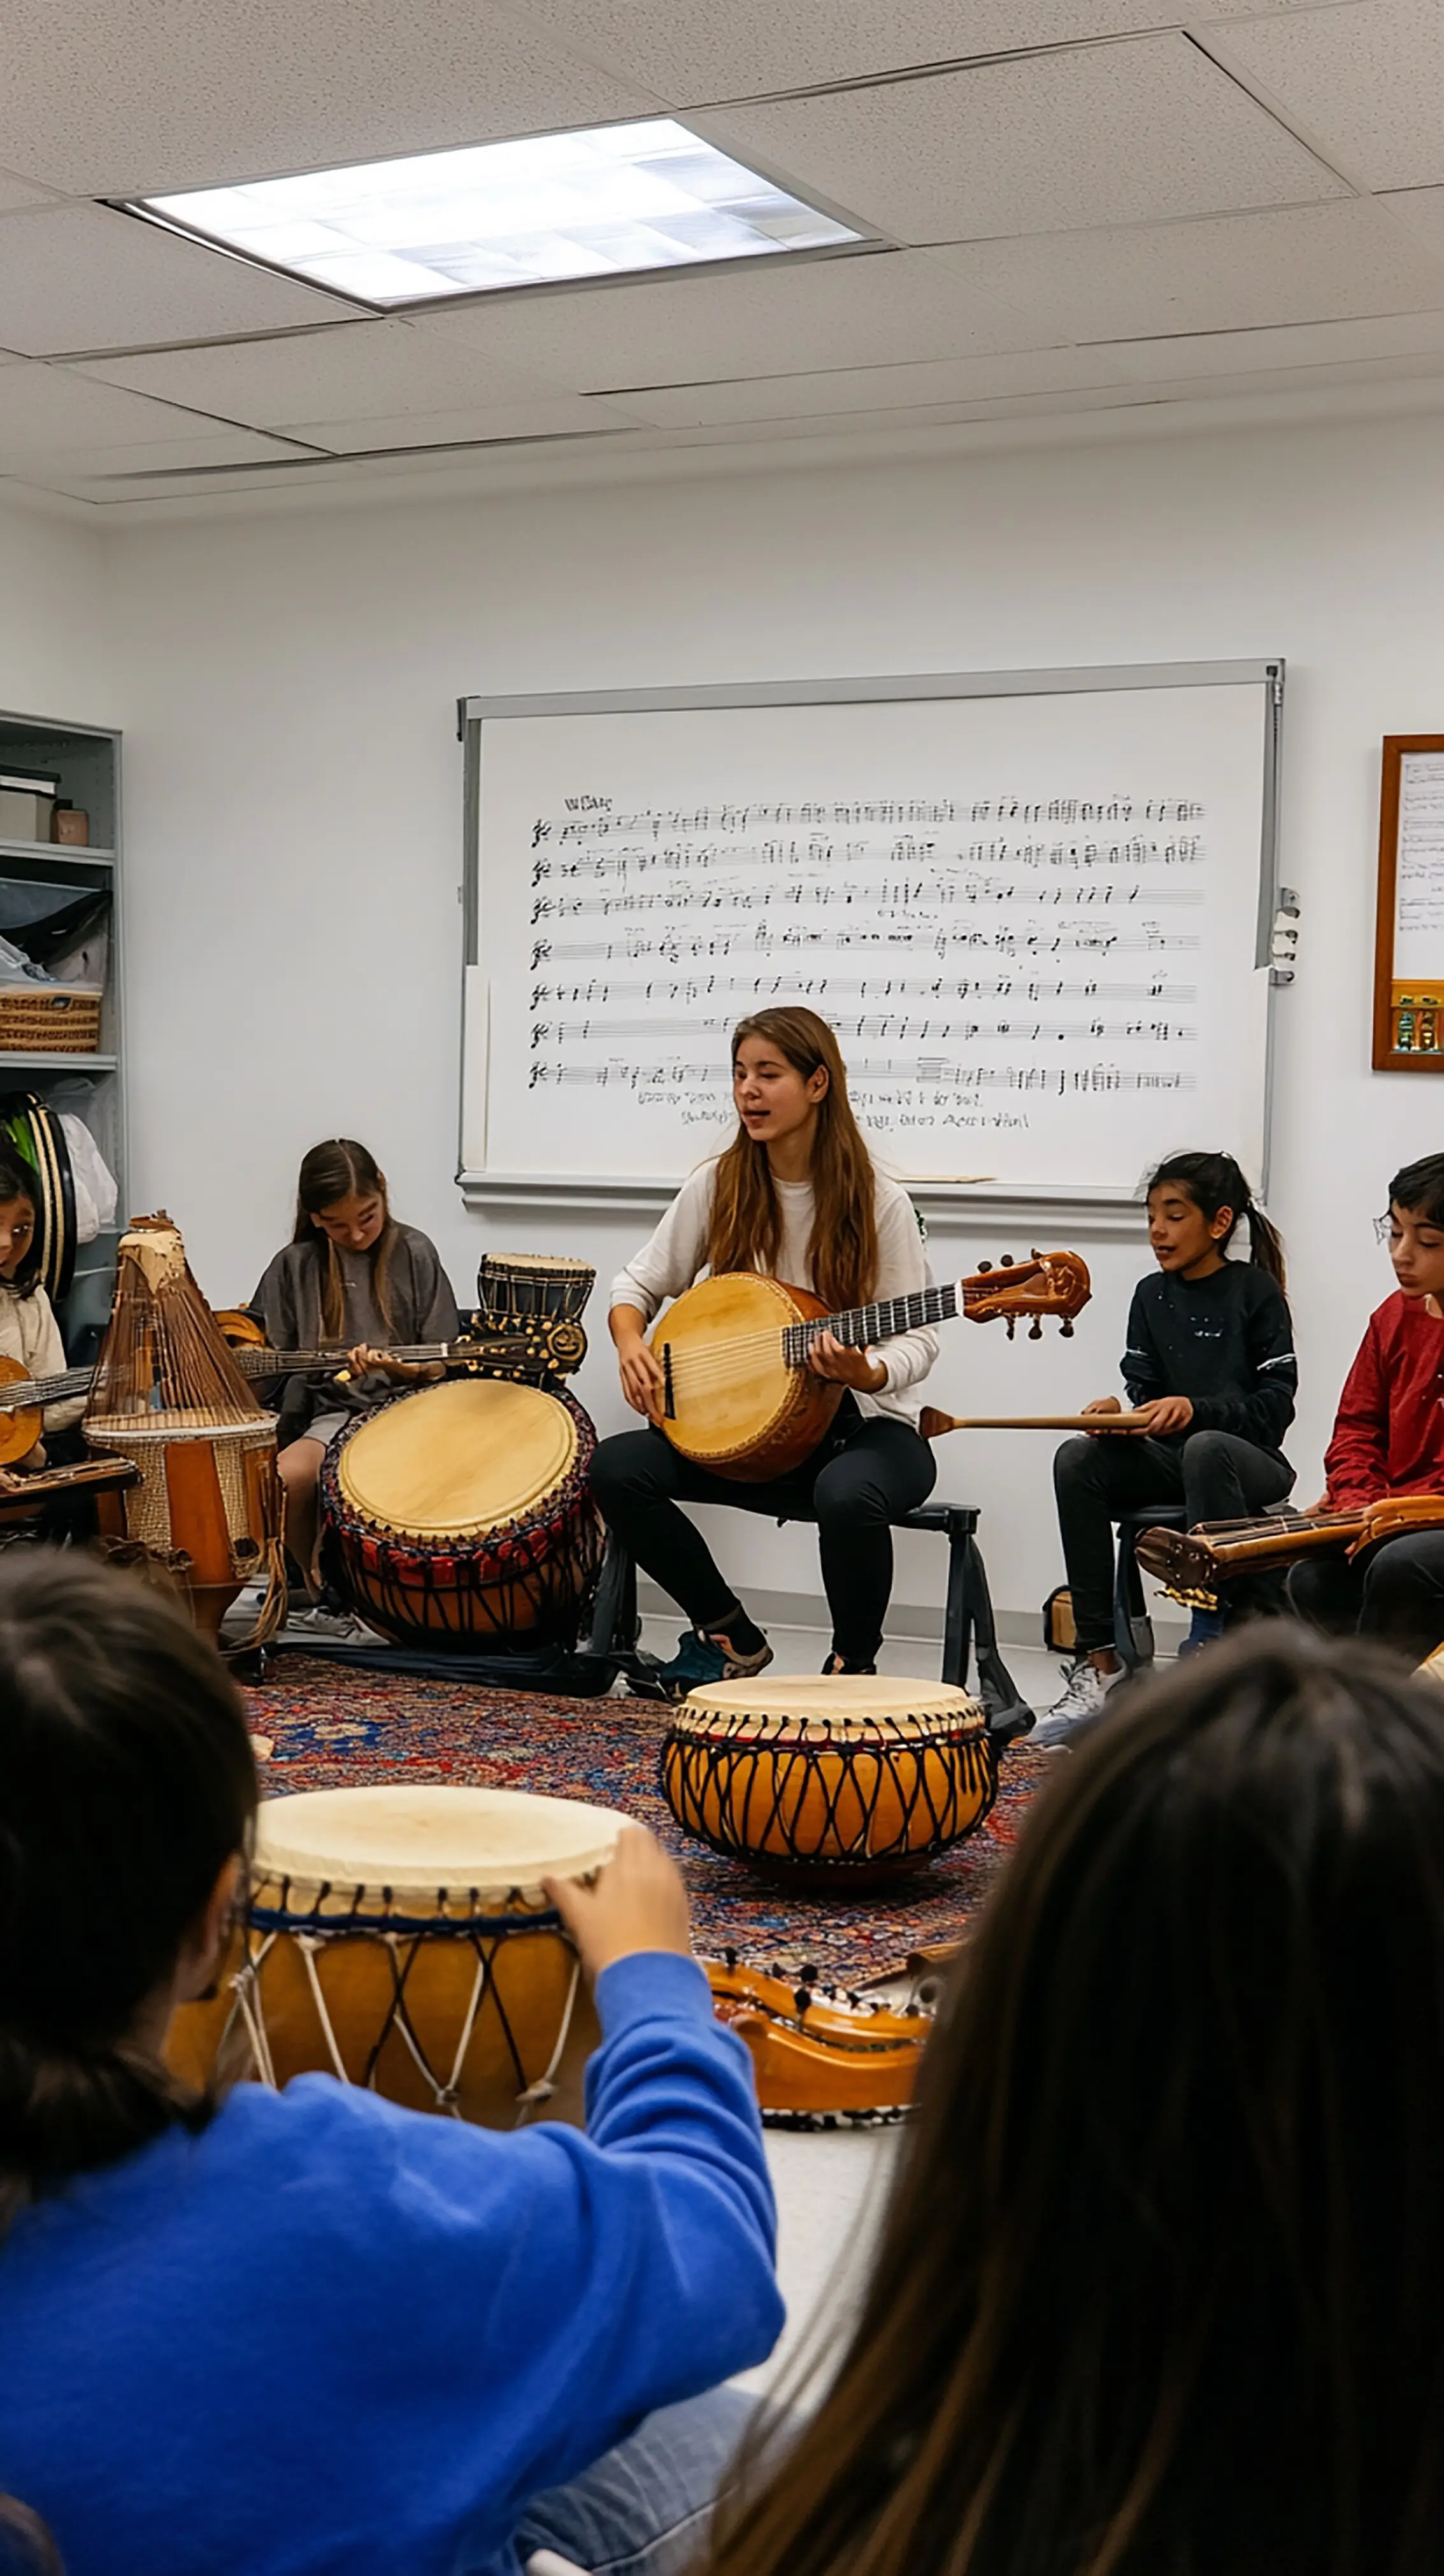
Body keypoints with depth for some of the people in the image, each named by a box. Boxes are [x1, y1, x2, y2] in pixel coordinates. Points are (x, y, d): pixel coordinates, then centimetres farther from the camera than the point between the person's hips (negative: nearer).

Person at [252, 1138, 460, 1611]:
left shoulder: (414, 1254, 3)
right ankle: (322, 1585, -2)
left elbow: (441, 1365, 3)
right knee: (282, 1479, -29)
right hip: (334, 1414, 3)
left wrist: (402, 1368, -17)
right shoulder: (296, 1265, 8)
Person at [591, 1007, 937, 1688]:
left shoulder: (877, 1203, -10)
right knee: (616, 1468, -18)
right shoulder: (717, 1186, 0)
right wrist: (631, 1344, -14)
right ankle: (729, 1633, 3)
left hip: (861, 1423, -4)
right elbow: (638, 1284, 8)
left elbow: (915, 1340, -9)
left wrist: (865, 1373, -31)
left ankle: (854, 1664, -7)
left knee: (849, 1494, -38)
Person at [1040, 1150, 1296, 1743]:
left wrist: (1195, 1410, -24)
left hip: (1248, 1460, -5)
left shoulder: (1255, 1291, -2)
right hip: (1168, 1458, 5)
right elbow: (1145, 1388, 10)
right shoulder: (1151, 1295, 13)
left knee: (1204, 1448, -39)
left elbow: (1277, 1405, -9)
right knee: (1078, 1459, -23)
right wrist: (1120, 1409, -14)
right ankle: (1098, 1664, -24)